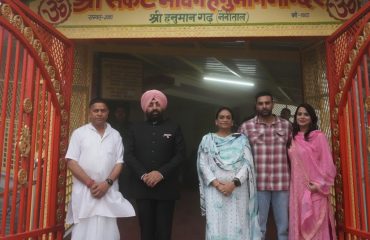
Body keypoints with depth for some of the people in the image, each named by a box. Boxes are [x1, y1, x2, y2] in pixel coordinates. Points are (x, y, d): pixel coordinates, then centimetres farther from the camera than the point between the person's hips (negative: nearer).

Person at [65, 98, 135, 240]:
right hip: (84, 190, -1)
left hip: (109, 191, 2)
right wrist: (90, 183, -11)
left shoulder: (115, 135, 9)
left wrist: (107, 183, -10)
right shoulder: (79, 133, 3)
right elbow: (71, 162, -3)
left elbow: (119, 163, 6)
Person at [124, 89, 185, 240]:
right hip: (142, 187, 1)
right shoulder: (135, 128, 10)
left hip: (166, 187, -1)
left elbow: (180, 154, -2)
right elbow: (128, 155, 2)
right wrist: (143, 175, -13)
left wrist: (161, 173, -14)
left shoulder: (174, 128, 7)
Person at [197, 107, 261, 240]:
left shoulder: (241, 139, 8)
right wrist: (216, 183, -12)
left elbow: (247, 163, -1)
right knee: (216, 226, 2)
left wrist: (234, 183, -14)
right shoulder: (207, 139, 8)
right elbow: (203, 164, 1)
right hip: (214, 189, 0)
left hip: (237, 189, 0)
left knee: (237, 226, 2)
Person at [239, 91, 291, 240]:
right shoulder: (246, 127, 0)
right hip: (258, 183, -2)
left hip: (282, 182, 2)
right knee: (259, 225, 9)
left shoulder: (286, 125, 7)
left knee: (284, 225, 13)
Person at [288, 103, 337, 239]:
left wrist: (320, 184, -12)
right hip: (297, 189, 5)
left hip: (314, 190, -5)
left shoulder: (318, 136, -5)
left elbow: (327, 163, -8)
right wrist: (293, 185, 7)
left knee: (315, 227, 0)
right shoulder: (294, 139, 12)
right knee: (299, 226, 11)